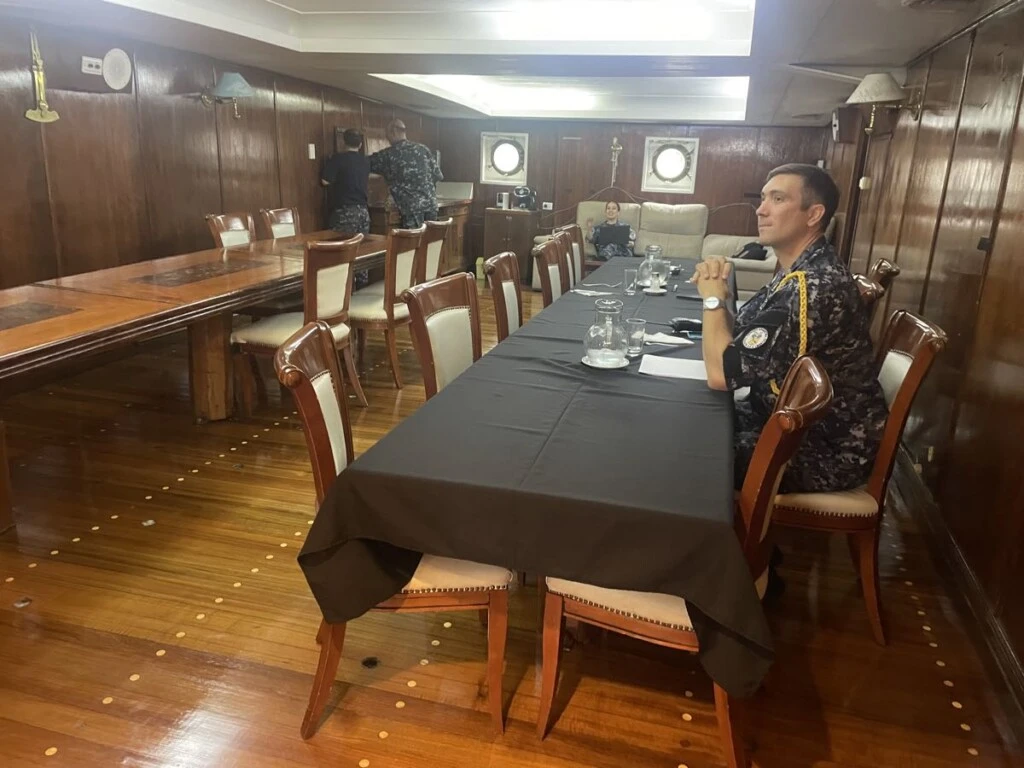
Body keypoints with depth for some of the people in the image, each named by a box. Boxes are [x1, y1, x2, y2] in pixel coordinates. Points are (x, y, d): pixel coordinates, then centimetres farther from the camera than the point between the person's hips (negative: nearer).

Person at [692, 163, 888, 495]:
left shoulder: (814, 287, -29)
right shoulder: (800, 271, 4)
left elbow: (721, 373, -32)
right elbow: (738, 338, 8)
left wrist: (712, 297, -16)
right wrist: (719, 293, -10)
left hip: (828, 449, -9)